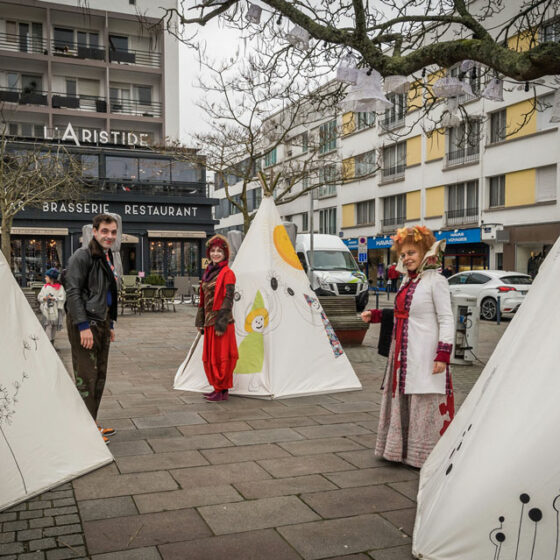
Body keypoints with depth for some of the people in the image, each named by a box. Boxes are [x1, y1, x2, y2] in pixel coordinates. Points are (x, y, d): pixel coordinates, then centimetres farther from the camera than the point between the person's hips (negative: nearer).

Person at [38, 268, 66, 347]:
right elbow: (39, 296, 9)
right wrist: (44, 298, -10)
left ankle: (52, 344, 20)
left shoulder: (59, 287, -4)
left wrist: (53, 298, -18)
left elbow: (62, 298, -10)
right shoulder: (45, 287, 8)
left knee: (54, 328, 8)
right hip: (46, 310, 2)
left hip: (55, 310, -1)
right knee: (47, 327, -4)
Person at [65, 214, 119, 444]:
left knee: (99, 376, 14)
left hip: (101, 323, 9)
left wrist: (110, 325, 20)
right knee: (86, 378, -6)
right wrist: (83, 326, -22)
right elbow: (73, 293, -18)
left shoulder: (107, 257, 17)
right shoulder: (82, 256, -12)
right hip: (84, 324, -9)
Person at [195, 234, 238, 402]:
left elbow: (228, 300, -14)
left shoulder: (227, 273, -9)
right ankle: (217, 388, 24)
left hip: (221, 322, -8)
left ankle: (223, 391, 6)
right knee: (209, 356, 13)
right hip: (209, 322, 8)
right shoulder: (208, 272, 14)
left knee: (220, 356, -3)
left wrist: (221, 324, -18)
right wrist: (200, 321, 14)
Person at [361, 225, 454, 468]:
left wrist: (442, 354, -19)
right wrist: (374, 315, 15)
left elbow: (446, 320, -12)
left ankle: (425, 456, 9)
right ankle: (401, 448, 28)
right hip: (402, 353, 9)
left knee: (425, 404, -2)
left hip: (425, 355, -8)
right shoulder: (407, 281, 15)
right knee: (399, 400, 14)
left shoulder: (435, 281, -9)